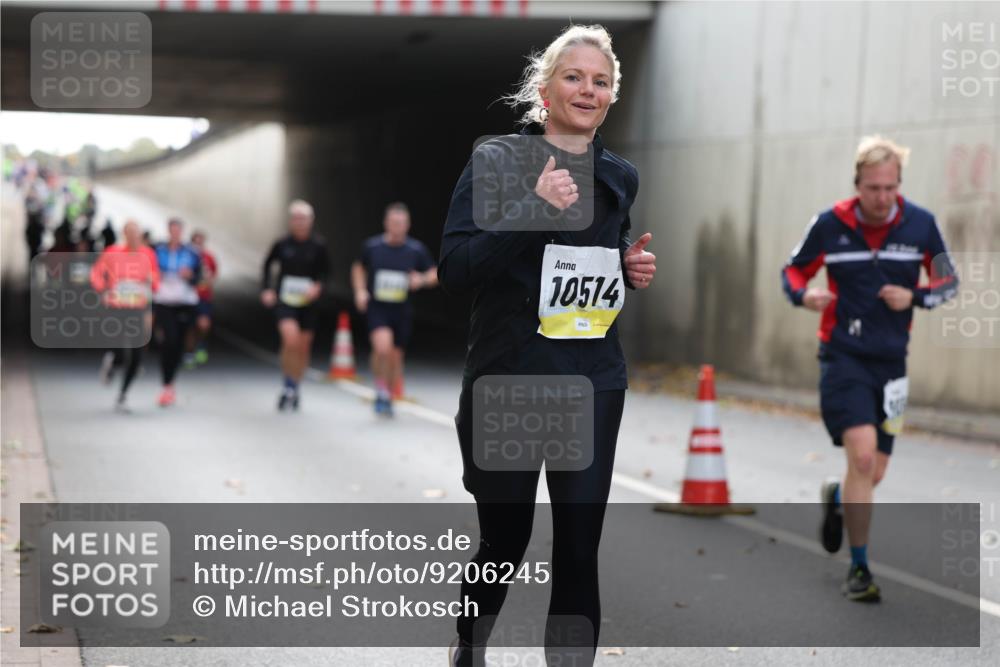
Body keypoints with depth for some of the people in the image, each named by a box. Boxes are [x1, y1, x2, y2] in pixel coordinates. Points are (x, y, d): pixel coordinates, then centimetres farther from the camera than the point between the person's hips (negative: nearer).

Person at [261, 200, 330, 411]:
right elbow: (267, 265, 12)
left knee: (303, 347, 8)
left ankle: (294, 388, 29)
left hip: (308, 302, 2)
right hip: (285, 300, -2)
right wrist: (266, 289, 2)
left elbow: (325, 271, 7)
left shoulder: (318, 246, -4)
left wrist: (317, 286, -12)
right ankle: (288, 386, -4)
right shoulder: (282, 244, -4)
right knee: (291, 339, -22)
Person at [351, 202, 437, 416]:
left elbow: (435, 274, 7)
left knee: (395, 356, 8)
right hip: (377, 308, -2)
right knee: (382, 346, -26)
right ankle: (381, 390, -8)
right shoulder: (372, 246, -1)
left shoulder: (417, 250, -2)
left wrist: (422, 280, -15)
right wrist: (360, 290, 1)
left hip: (402, 310, 2)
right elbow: (359, 268, 16)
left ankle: (389, 398, 28)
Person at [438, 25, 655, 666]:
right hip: (506, 378, -3)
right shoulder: (497, 159, -6)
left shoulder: (620, 176, 9)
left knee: (579, 547, -2)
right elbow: (454, 269, -15)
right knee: (506, 537, 9)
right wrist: (532, 209, -25)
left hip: (593, 384, 3)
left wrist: (633, 268, 3)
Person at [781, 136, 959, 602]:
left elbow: (948, 281, 8)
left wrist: (914, 297, -12)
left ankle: (836, 498, 46)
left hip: (890, 362, 3)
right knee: (862, 455, -20)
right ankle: (859, 567, -6)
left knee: (873, 475, 7)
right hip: (843, 357, -3)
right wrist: (804, 294, -16)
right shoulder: (830, 225, -7)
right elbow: (793, 270, 6)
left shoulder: (920, 224, -3)